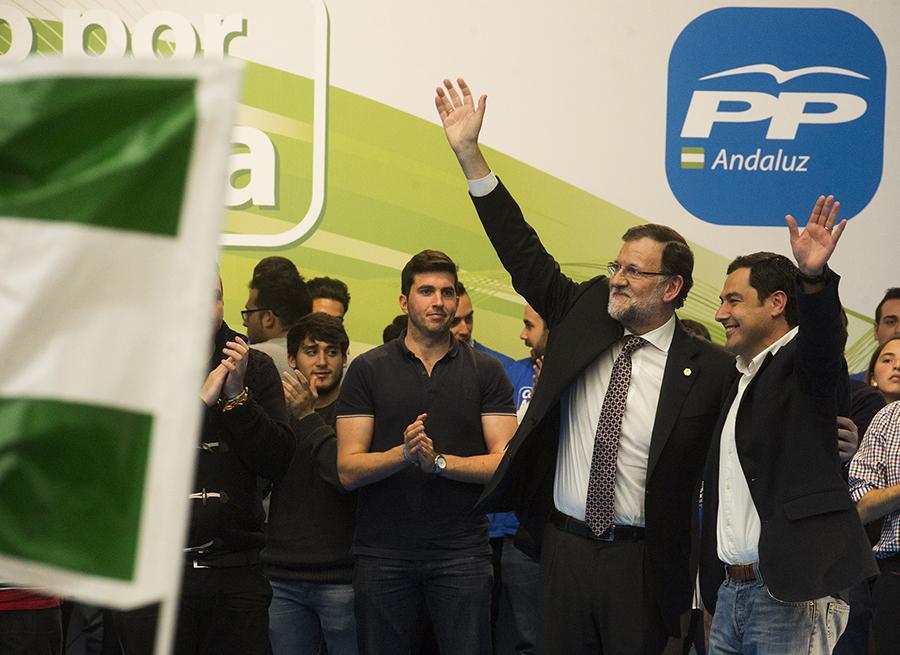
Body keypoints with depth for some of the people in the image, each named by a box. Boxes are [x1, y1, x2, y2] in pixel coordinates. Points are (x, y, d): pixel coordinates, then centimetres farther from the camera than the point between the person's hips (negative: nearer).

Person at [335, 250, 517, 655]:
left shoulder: (485, 371, 7)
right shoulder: (368, 369, 5)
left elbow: (505, 462, -1)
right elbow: (348, 470, -2)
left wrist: (438, 460, -15)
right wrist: (404, 453, -19)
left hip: (462, 554, 0)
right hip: (382, 555, 0)